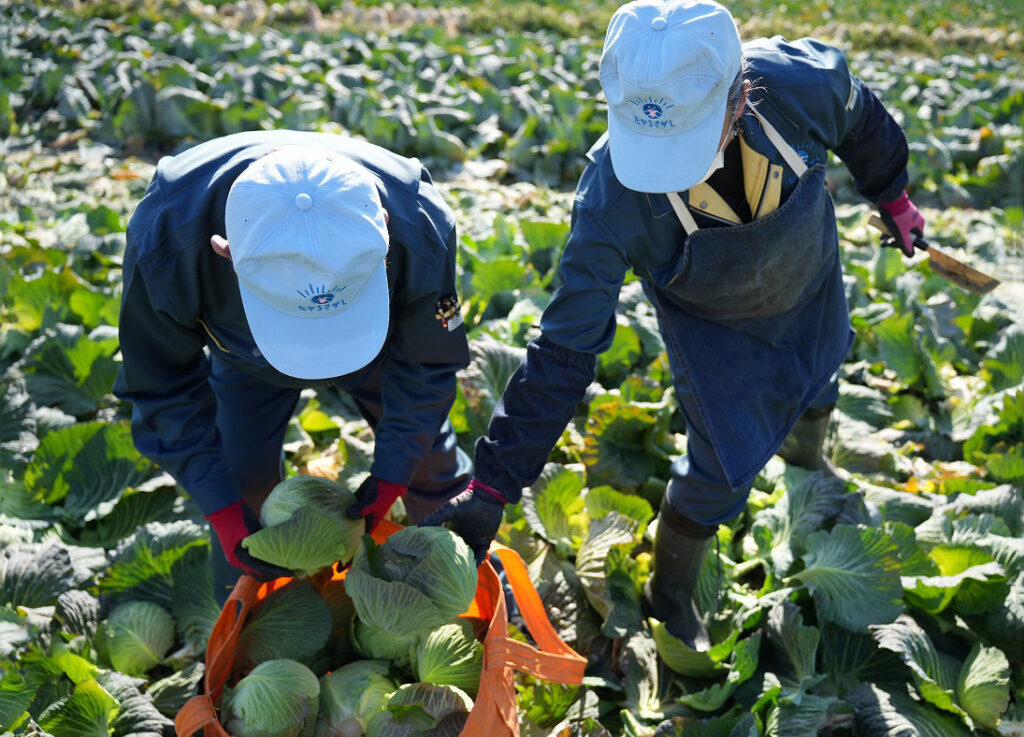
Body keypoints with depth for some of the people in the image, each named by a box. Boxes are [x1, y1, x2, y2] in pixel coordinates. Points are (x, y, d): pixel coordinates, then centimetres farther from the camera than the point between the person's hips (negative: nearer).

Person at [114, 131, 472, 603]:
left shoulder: (420, 229, -42)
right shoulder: (167, 243, -43)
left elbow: (424, 364, -19)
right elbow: (164, 387, -22)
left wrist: (391, 473, -18)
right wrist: (221, 506, -25)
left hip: (382, 338, 1)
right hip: (245, 357, 0)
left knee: (425, 454, 9)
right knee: (242, 486, -2)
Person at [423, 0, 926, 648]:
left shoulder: (801, 81, -38)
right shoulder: (612, 196, -41)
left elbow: (863, 121, -11)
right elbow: (565, 351, -35)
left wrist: (894, 196, 7)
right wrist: (493, 486, -36)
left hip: (811, 285, 4)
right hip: (712, 324, -3)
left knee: (816, 394, 29)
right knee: (724, 469, -5)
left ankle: (806, 456, 68)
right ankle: (670, 602, 26)